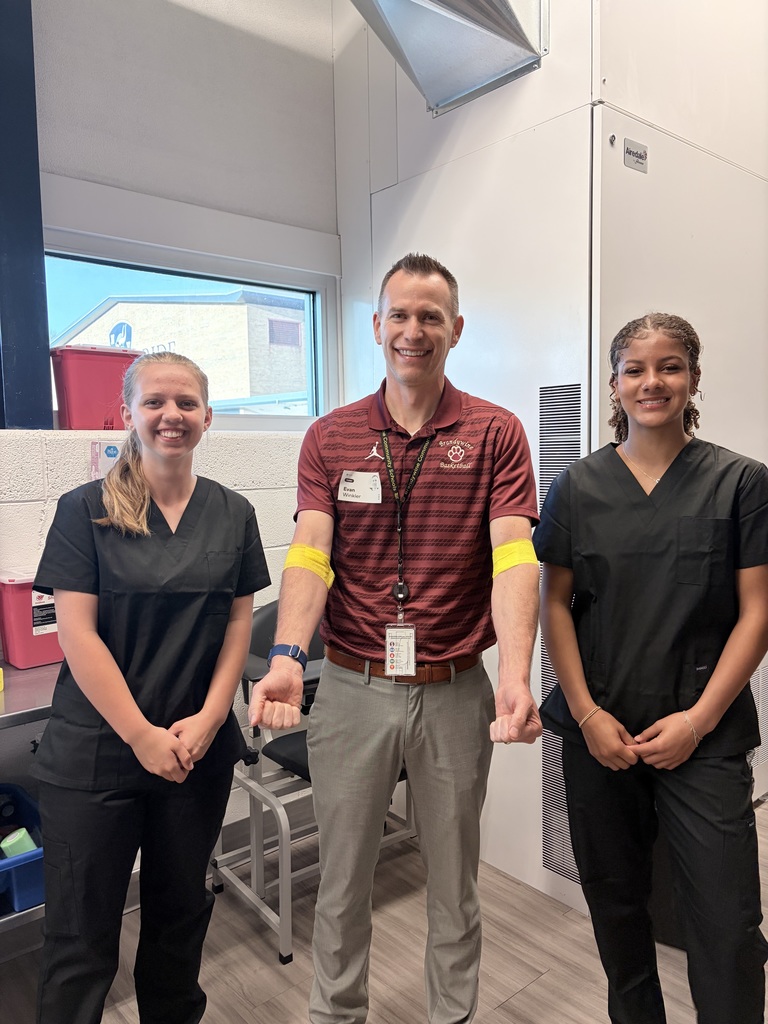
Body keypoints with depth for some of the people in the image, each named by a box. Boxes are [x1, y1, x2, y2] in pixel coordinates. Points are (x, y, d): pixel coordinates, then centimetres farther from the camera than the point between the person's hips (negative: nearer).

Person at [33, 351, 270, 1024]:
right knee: (80, 931, 7)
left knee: (181, 913, 18)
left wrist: (207, 721, -7)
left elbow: (239, 623, 4)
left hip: (201, 749, 3)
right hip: (95, 752, -2)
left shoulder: (233, 514, 4)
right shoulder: (86, 509, -5)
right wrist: (143, 736, -13)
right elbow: (77, 633, -9)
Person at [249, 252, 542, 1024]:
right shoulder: (330, 438, 2)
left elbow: (513, 556, -14)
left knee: (453, 881, 18)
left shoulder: (494, 433, -3)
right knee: (342, 879, 17)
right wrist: (285, 659, -25)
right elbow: (309, 550, -9)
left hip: (456, 692, 0)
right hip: (351, 689, 1)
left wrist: (515, 676, -29)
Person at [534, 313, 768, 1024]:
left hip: (702, 734, -1)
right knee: (614, 899, 15)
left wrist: (699, 718, -10)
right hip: (599, 730, 2)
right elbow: (554, 605, 2)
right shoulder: (578, 488, 2)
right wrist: (588, 714, -5)